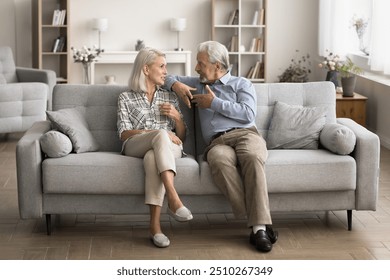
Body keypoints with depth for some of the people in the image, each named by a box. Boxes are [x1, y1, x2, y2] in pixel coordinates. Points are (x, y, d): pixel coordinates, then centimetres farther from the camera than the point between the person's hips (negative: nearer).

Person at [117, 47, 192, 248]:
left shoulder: (170, 97, 24)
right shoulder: (126, 98, 15)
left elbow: (182, 136, 23)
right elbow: (124, 134, 0)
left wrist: (177, 117, 2)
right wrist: (158, 134, -15)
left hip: (168, 148, 2)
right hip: (135, 147, -2)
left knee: (152, 157, -39)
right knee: (161, 136, -39)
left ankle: (155, 225, -48)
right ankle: (173, 199, -52)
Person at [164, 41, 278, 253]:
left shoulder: (242, 84, 19)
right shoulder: (198, 84, 31)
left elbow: (248, 114, 2)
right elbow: (166, 77, 38)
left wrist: (215, 103, 3)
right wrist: (176, 85, 15)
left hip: (245, 134, -1)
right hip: (217, 142, 1)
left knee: (252, 157, -39)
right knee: (219, 160, -38)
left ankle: (259, 227, -45)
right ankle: (258, 221, -41)